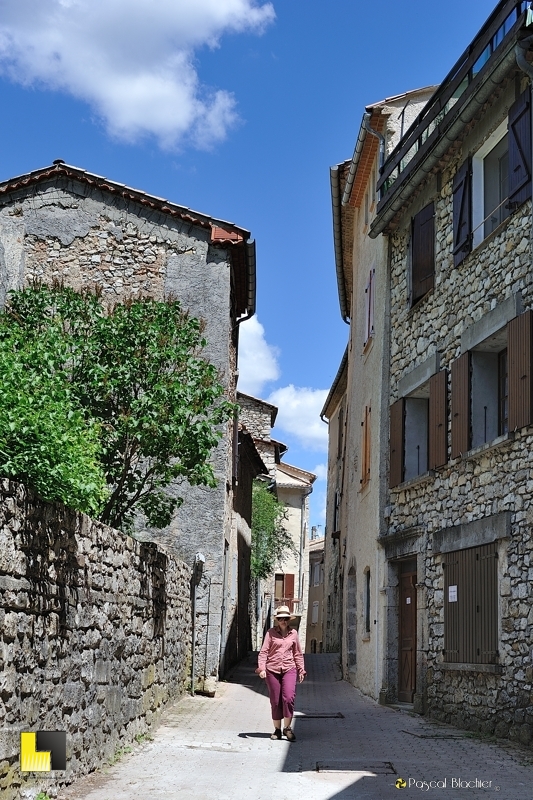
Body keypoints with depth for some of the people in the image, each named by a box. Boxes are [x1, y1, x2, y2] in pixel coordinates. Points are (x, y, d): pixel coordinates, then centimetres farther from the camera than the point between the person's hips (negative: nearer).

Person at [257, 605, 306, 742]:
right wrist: (261, 668, -13)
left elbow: (298, 653, 17)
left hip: (289, 669, 1)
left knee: (289, 698, -14)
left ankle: (287, 728, 1)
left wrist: (301, 670, 15)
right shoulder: (271, 633, 1)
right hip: (272, 670, -1)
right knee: (275, 701, 3)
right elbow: (264, 651, -2)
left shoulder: (293, 633, 8)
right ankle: (277, 730, 17)